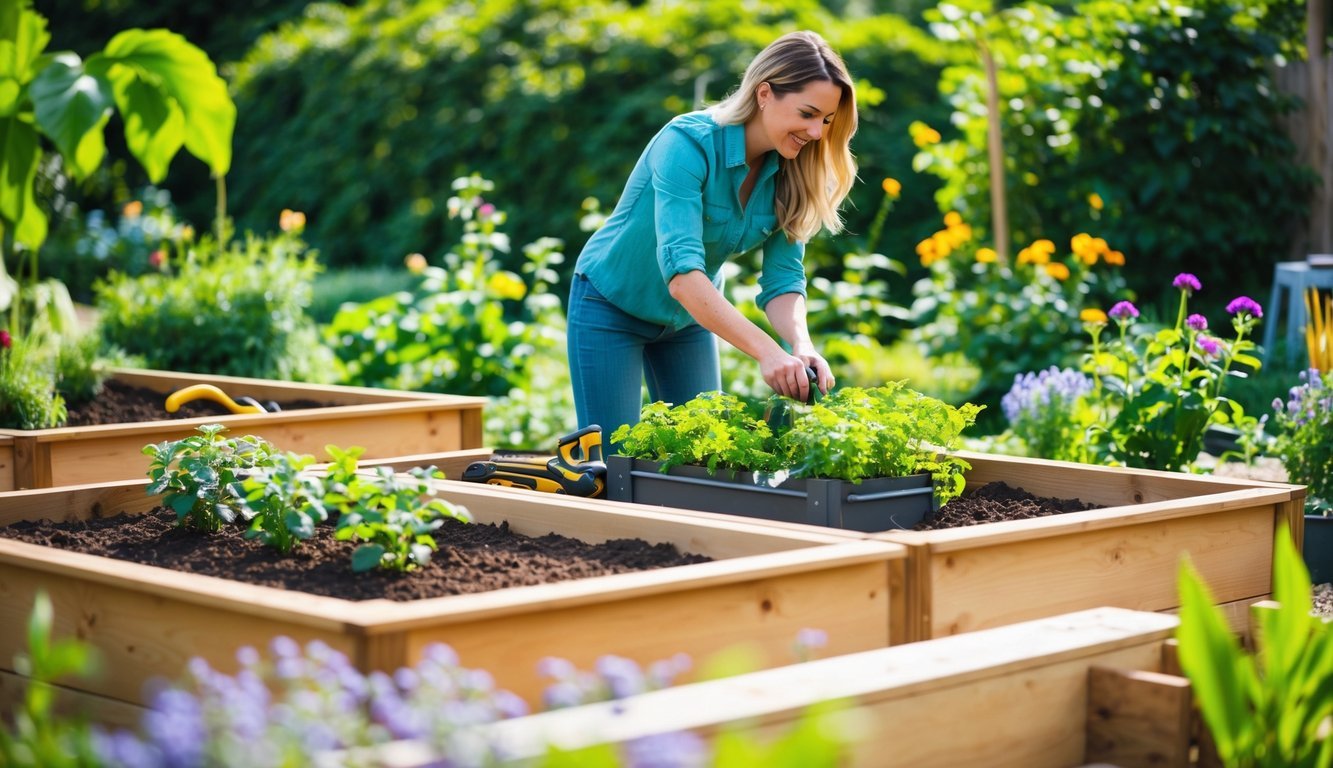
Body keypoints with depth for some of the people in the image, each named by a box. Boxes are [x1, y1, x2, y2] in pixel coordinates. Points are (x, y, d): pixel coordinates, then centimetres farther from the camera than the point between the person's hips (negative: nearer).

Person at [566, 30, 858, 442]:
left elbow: (783, 278, -13)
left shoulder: (789, 174, -13)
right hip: (612, 306, -6)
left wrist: (801, 345, -34)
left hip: (690, 316, 6)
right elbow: (682, 272, -41)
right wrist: (765, 350, -49)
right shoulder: (688, 143, -32)